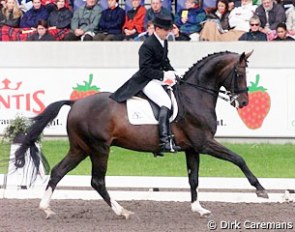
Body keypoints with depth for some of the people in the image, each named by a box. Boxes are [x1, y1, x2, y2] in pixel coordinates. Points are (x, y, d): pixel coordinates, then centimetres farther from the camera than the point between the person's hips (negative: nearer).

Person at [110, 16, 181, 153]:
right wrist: (163, 75, -23)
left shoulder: (164, 42, 12)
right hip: (147, 81, -10)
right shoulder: (147, 45, -16)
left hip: (159, 79, 10)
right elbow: (145, 69, -20)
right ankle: (165, 141, -34)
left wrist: (171, 72, 3)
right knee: (166, 103, -27)